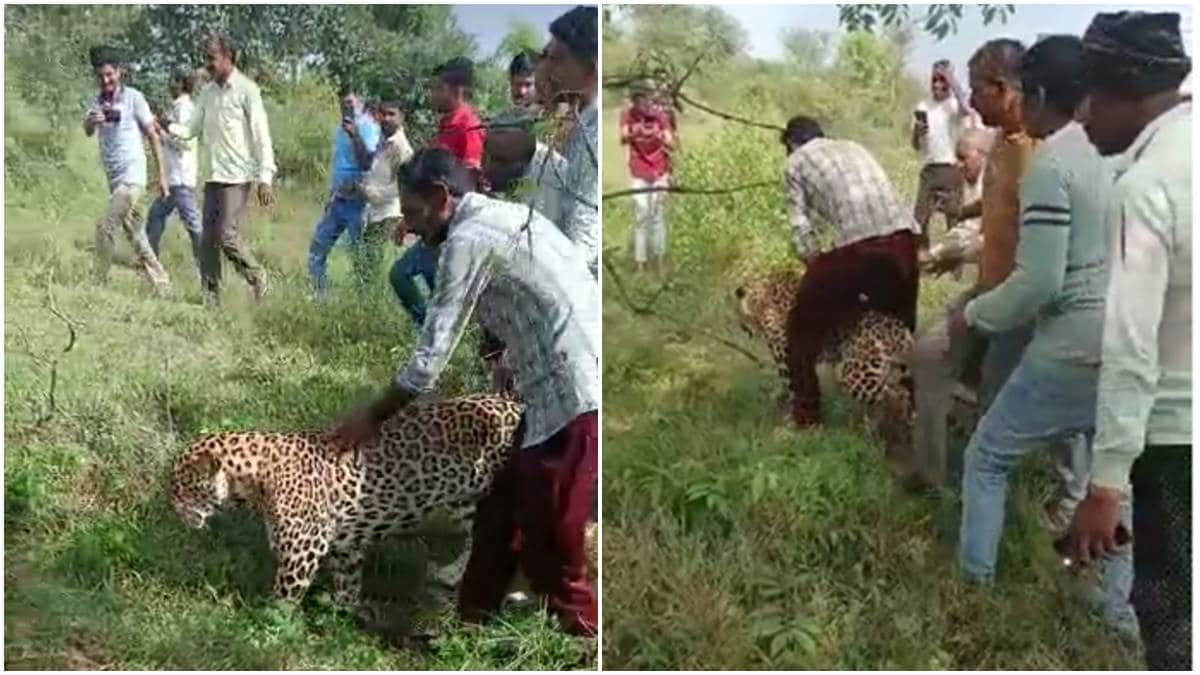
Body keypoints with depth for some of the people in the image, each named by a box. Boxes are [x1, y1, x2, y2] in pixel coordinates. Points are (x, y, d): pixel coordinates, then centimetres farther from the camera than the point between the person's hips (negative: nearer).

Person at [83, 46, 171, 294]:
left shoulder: (133, 97, -5)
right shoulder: (98, 101, 10)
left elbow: (153, 136, -3)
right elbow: (88, 132, -6)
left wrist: (161, 175, -5)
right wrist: (91, 121, -30)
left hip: (132, 177, -7)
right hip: (114, 179, 7)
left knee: (104, 228, -14)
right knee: (136, 236, 9)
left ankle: (100, 283, -6)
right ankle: (162, 287, 15)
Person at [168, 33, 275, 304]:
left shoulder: (246, 90, -5)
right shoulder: (207, 92, 14)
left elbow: (261, 136, -8)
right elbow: (192, 129, 15)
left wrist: (265, 178, -15)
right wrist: (167, 127, -7)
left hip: (237, 177, -6)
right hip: (212, 176, 6)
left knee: (227, 235, -12)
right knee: (208, 238, 4)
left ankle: (258, 280, 9)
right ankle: (210, 295, 11)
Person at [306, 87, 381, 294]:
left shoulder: (368, 127, -11)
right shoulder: (341, 126, 13)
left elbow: (367, 163, -23)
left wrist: (355, 135, -30)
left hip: (357, 201, -8)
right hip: (337, 200, 8)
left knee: (360, 256, -3)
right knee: (317, 250, 9)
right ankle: (320, 296, 17)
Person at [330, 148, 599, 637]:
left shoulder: (468, 239, -11)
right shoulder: (506, 217, 19)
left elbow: (432, 354, -10)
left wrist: (373, 417, 4)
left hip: (570, 398, -10)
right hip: (564, 389, 10)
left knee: (548, 546, 0)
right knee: (498, 518, 18)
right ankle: (471, 624, 28)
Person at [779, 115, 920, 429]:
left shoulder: (797, 160, 16)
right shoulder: (854, 147, 31)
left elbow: (801, 225, 8)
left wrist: (817, 268, 16)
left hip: (857, 243, -6)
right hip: (903, 236, 6)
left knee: (805, 324, 12)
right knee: (901, 323, 27)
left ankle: (806, 415, 15)